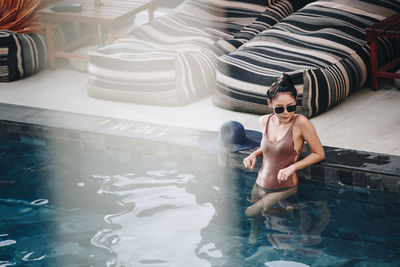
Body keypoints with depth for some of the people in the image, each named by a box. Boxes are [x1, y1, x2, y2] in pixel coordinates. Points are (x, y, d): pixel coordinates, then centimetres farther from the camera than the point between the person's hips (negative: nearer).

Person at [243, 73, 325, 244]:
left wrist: (291, 167, -18)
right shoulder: (265, 121, 2)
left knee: (251, 213, -20)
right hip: (260, 186, 6)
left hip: (284, 190, -6)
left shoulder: (300, 123, -15)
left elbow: (319, 154, -8)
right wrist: (254, 155, 3)